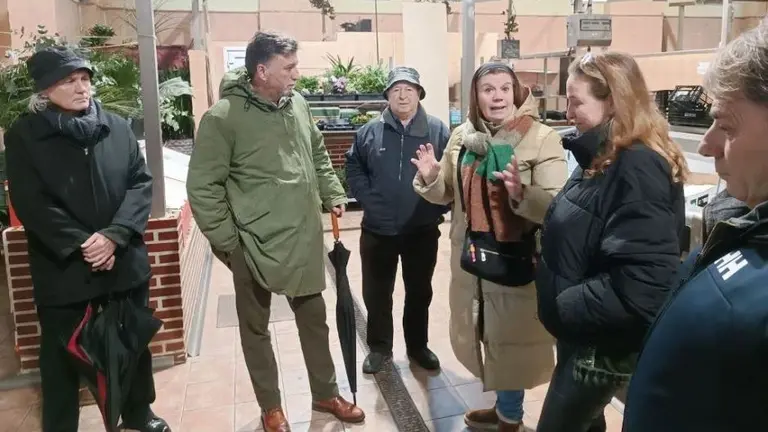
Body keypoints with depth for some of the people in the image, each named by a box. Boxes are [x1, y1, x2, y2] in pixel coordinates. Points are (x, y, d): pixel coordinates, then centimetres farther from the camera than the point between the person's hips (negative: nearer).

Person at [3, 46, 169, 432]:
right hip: (62, 270, -3)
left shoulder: (117, 127, 3)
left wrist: (114, 235, -17)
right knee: (62, 356, 11)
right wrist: (81, 245, -18)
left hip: (125, 263, 3)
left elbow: (141, 182, -3)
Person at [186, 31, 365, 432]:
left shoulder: (298, 104, 2)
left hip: (304, 239, 6)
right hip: (254, 245, -5)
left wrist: (333, 194, 9)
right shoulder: (222, 118, -16)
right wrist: (226, 240, -13)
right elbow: (202, 187, -13)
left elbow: (318, 155, 18)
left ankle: (325, 394, 37)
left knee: (314, 318, 17)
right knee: (256, 327, 13)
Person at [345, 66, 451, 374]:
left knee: (420, 292, 16)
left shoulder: (437, 130, -3)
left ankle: (417, 346, 36)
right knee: (376, 292, 12)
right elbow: (354, 169, 5)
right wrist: (369, 201, -5)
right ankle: (379, 347, 32)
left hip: (423, 230, 0)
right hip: (378, 231, 1)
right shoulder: (370, 131, 0)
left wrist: (439, 207, -10)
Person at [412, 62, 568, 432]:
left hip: (517, 259, -5)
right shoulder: (462, 137, 4)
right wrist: (430, 178, -10)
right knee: (487, 336, 19)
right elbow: (447, 194, 11)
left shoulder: (542, 139, -12)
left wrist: (522, 193, -36)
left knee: (511, 339, 8)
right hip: (470, 255, 6)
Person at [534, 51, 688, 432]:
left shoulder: (638, 169, -25)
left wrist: (565, 306, -22)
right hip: (582, 332, 9)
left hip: (602, 343, -9)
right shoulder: (603, 159, 7)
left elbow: (642, 286, -32)